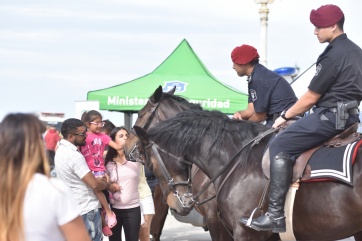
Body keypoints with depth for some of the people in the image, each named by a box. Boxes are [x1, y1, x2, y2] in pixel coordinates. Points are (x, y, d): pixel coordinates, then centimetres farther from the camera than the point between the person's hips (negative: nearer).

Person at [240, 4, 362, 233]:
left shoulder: (333, 55, -16)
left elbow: (310, 98, -13)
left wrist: (285, 116, 1)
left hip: (331, 115, -11)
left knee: (280, 146, -13)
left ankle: (276, 214, -19)